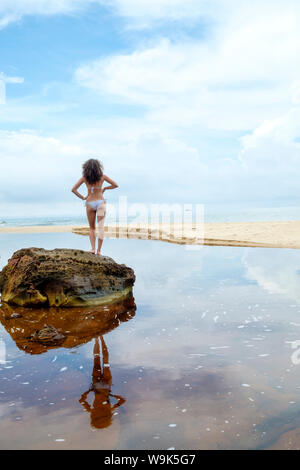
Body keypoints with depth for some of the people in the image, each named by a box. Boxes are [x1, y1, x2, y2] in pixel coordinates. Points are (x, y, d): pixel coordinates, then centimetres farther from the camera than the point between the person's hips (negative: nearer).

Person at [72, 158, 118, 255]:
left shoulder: (84, 177, 0)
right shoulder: (102, 176, -1)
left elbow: (73, 189, -6)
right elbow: (115, 185, 5)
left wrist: (82, 197, 3)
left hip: (89, 203, 1)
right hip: (101, 202, -1)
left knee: (92, 228, 14)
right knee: (101, 227, -4)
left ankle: (93, 248, 1)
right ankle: (98, 250, -9)